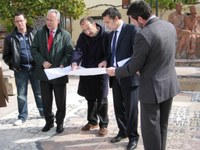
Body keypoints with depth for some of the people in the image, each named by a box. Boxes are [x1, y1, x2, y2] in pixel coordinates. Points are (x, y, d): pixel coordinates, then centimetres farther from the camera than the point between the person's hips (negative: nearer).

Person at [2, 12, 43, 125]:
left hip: (35, 67, 0)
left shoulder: (34, 33, 2)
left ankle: (44, 112, 26)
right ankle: (22, 117, 18)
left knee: (39, 92, 11)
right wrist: (12, 64, -4)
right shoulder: (10, 37, 2)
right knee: (21, 94, 7)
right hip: (20, 70, 0)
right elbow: (6, 55, 8)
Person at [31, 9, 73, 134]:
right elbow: (34, 49, 4)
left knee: (60, 102, 8)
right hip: (44, 72, 3)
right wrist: (42, 62, -11)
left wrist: (63, 65, -20)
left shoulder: (65, 35, -1)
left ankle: (60, 123, 26)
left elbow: (69, 53, -5)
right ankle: (49, 121, 30)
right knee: (46, 101, 13)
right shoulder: (40, 33, 7)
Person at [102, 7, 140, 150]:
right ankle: (123, 131, 33)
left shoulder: (132, 29, -11)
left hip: (129, 76, -7)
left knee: (131, 108, 4)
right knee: (119, 107, 15)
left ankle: (133, 136, 19)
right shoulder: (111, 34, 14)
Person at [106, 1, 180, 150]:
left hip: (153, 87, -8)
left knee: (150, 128, 6)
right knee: (162, 125, 21)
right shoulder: (170, 26, 2)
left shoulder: (143, 35, -23)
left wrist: (115, 71, 2)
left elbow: (133, 67, -15)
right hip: (170, 84, 8)